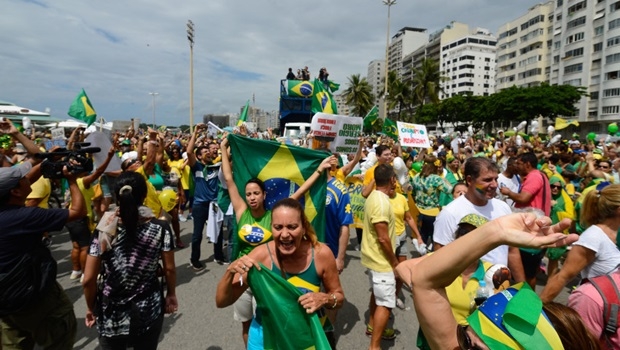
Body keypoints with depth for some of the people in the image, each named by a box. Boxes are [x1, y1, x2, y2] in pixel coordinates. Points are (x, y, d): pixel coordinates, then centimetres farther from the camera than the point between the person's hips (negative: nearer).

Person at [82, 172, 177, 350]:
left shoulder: (105, 231, -14)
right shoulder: (161, 228, -14)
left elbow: (88, 279, -10)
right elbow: (169, 269, -6)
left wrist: (91, 308, 7)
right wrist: (171, 294, 11)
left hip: (112, 314, 0)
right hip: (149, 311, 0)